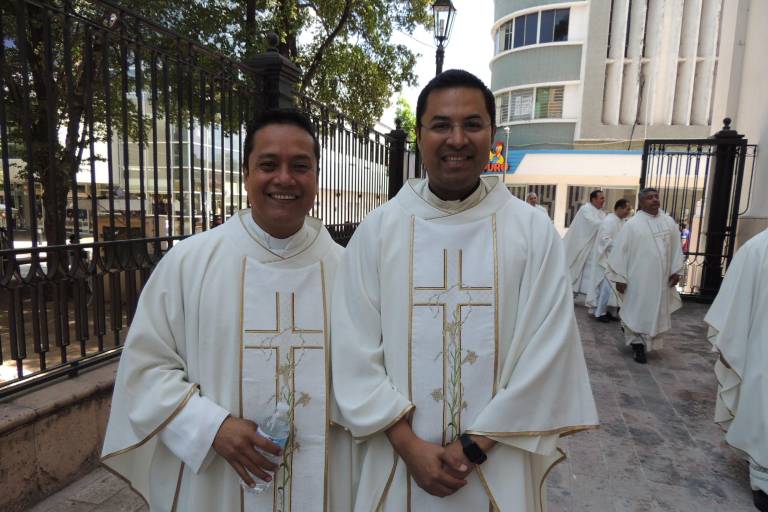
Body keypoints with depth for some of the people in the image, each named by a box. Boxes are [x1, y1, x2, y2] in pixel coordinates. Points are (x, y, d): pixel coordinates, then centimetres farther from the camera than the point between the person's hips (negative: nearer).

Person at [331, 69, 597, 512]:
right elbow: (354, 349, -7)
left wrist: (475, 445, -11)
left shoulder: (535, 232, -6)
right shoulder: (377, 229, -6)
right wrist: (408, 444, -11)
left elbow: (547, 354, -8)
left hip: (498, 466, 0)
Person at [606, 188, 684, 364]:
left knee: (657, 312, 14)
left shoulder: (669, 222, 5)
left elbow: (676, 247, 11)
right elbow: (620, 251, -9)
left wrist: (676, 271, 5)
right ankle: (638, 345, 15)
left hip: (661, 278, 4)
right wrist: (620, 277, -11)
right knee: (637, 311, 3)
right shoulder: (632, 224, -8)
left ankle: (650, 341, 35)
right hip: (638, 278, -4)